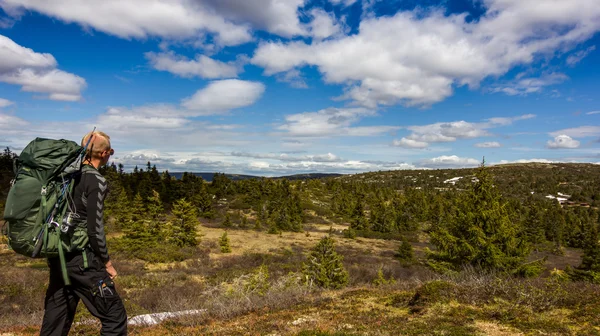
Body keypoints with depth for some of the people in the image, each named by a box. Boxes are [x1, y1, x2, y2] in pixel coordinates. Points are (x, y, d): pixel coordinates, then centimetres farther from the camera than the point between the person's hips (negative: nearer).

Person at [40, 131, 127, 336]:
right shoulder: (95, 181, -15)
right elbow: (94, 228, -17)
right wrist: (106, 262, -6)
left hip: (58, 256, 9)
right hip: (82, 259, -8)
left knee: (55, 319, 18)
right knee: (114, 315, 2)